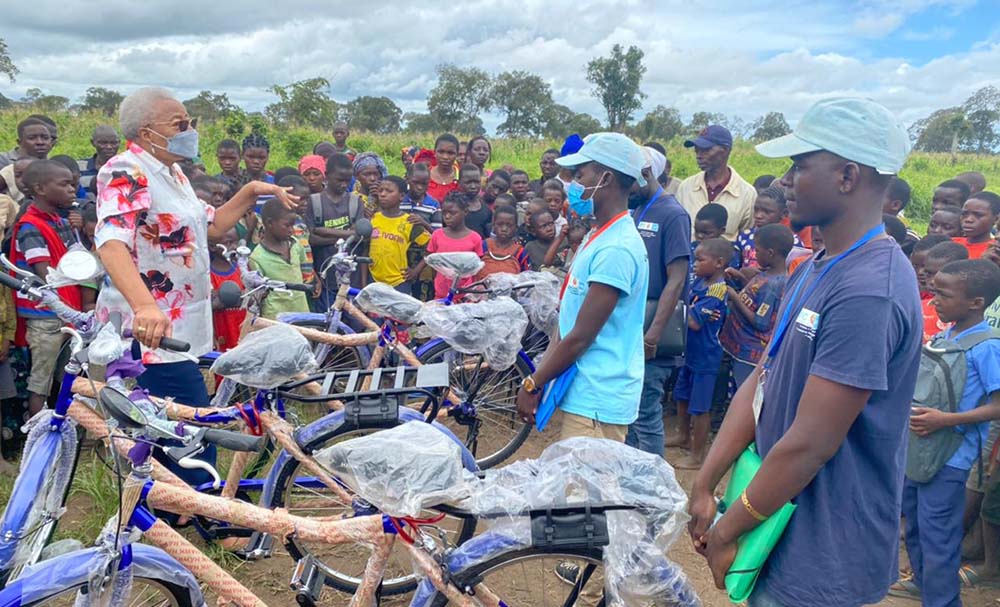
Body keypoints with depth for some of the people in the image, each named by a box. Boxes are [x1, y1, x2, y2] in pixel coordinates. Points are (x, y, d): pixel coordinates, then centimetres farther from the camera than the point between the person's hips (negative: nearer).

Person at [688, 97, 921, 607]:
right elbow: (761, 382, 4)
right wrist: (703, 487, 1)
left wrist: (728, 532, -13)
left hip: (822, 562, -8)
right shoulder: (815, 269, 6)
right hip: (783, 518, 8)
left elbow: (809, 445, -25)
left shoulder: (868, 293, -26)